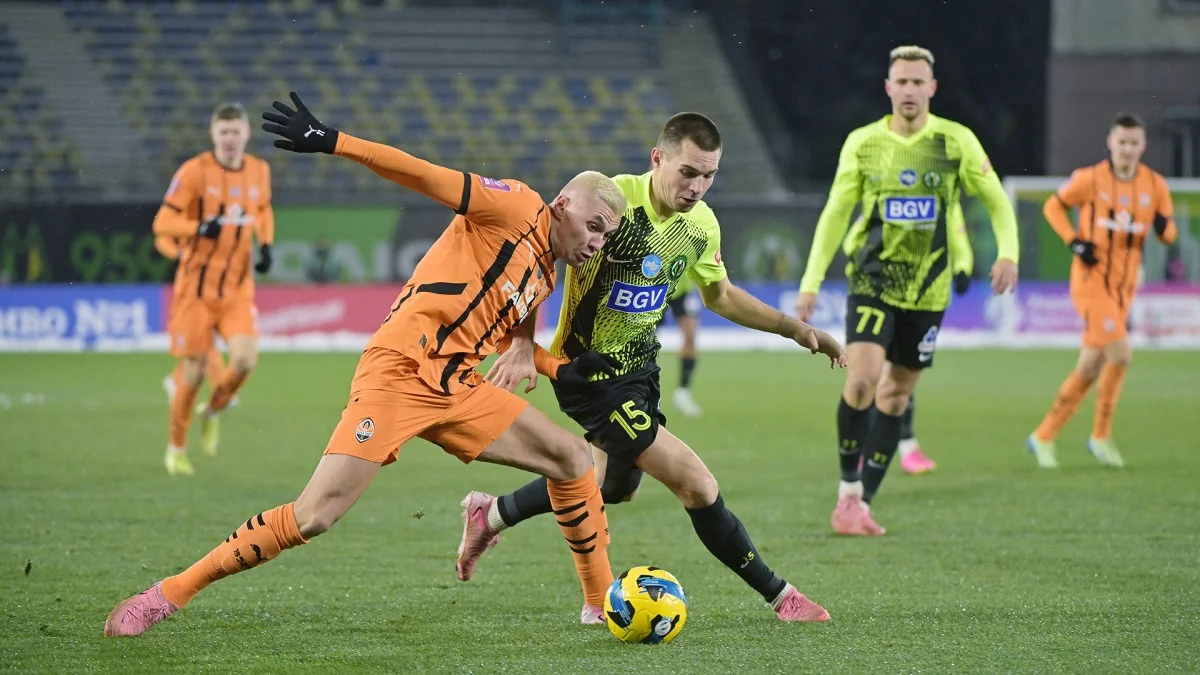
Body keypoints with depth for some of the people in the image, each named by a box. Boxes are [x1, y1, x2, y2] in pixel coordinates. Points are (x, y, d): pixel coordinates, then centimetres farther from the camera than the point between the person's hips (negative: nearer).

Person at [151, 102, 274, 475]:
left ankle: (213, 412, 15)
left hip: (238, 287, 3)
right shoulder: (194, 171, -11)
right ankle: (176, 447, 20)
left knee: (245, 358, -16)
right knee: (194, 370, 0)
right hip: (196, 284, -3)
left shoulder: (259, 171, 3)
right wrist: (201, 228, -28)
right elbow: (162, 223, -11)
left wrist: (266, 246, 6)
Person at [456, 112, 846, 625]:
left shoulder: (702, 225, -2)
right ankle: (778, 596, 2)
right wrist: (523, 343, -32)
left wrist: (795, 328, 9)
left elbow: (720, 295, 16)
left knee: (617, 484, 27)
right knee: (697, 486, -13)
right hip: (592, 373, -9)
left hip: (639, 363, 9)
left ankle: (492, 515, 46)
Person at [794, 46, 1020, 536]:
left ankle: (862, 503, 16)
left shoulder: (956, 142, -2)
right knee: (862, 380, -20)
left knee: (896, 394, 7)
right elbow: (835, 214, 5)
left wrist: (1008, 252, -14)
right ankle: (849, 490, -3)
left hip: (928, 288, 2)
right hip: (873, 280, -2)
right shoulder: (863, 143, -1)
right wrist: (811, 281, 1)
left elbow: (996, 201, 5)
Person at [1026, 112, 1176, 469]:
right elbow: (1053, 206, 6)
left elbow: (1169, 234, 12)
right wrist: (1075, 242, -8)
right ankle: (1101, 436, -3)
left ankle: (1043, 437, 17)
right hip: (1092, 280, -5)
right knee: (1119, 355, -19)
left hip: (1124, 286, 5)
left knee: (1090, 368, 6)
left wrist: (1164, 227, -13)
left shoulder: (1155, 185, 3)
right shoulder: (1089, 179, -7)